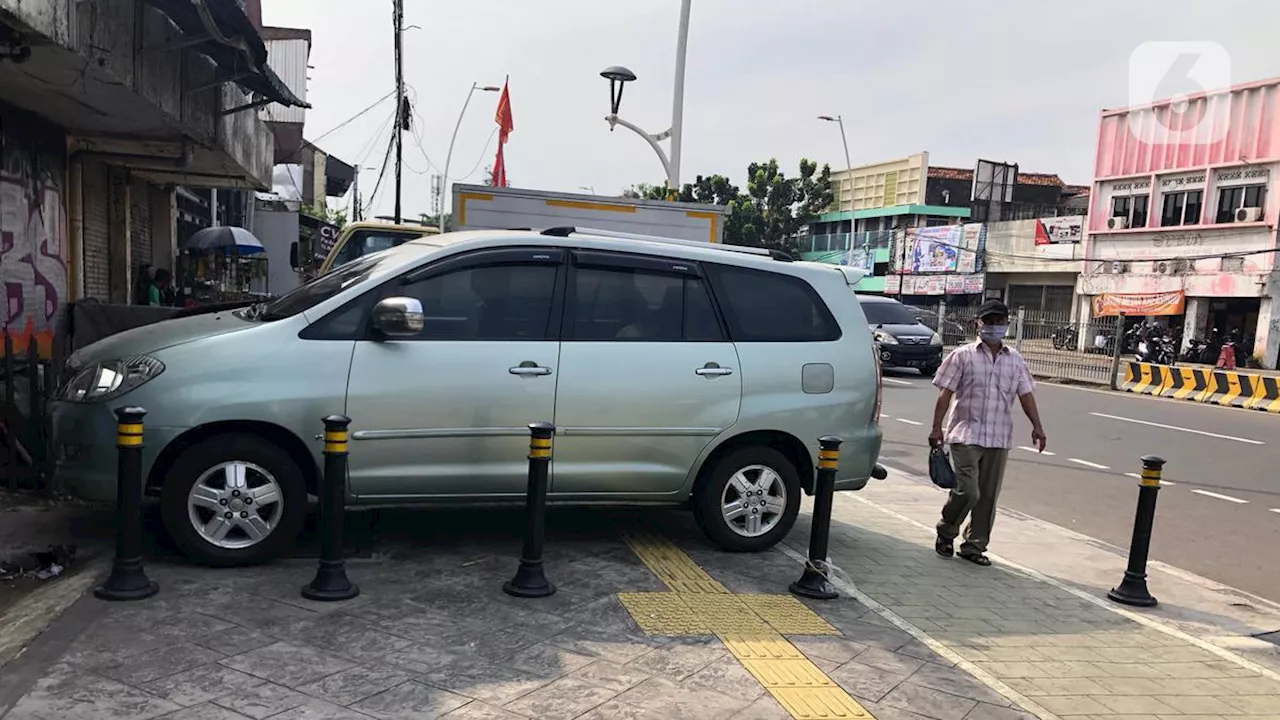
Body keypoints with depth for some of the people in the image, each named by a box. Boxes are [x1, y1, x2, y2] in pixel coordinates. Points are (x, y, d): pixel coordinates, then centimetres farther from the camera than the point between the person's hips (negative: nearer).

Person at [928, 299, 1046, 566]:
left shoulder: (1015, 360, 12)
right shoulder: (963, 355, 0)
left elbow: (1026, 394, 9)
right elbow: (945, 393, -3)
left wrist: (1037, 426, -4)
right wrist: (937, 427, -10)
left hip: (999, 438, 4)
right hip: (966, 434, -4)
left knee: (989, 495, 6)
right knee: (967, 491, -11)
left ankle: (974, 545, 19)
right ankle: (946, 533, 14)